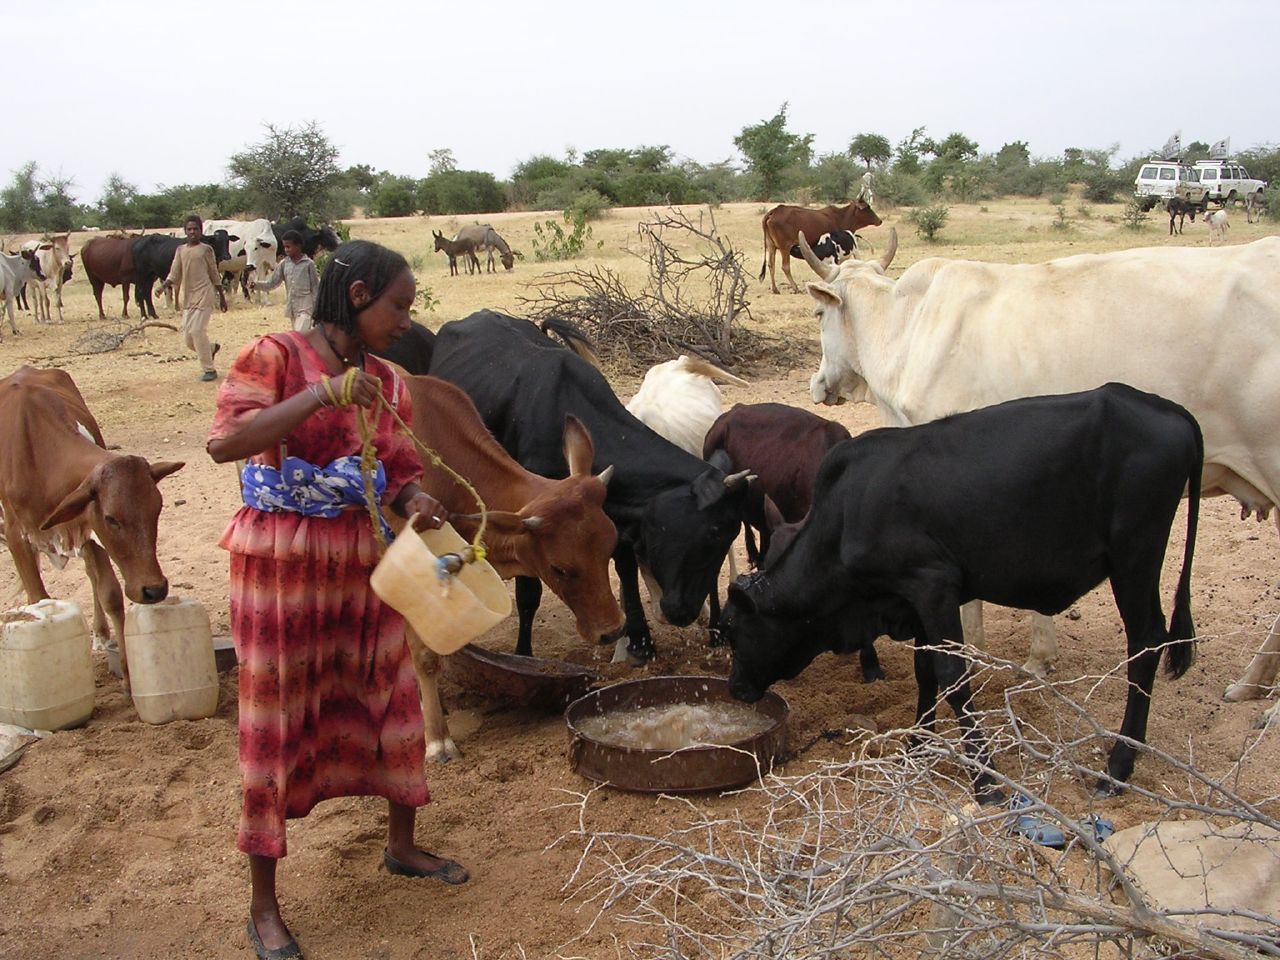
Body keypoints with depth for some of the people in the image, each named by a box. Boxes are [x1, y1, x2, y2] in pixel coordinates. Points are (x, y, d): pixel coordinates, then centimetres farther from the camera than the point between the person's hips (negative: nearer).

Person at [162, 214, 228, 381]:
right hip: (188, 298, 5)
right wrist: (166, 284, -16)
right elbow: (174, 274, 4)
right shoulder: (180, 250, 11)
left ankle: (209, 370, -6)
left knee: (197, 330, -16)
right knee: (187, 339, 3)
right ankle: (211, 348, 34)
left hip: (204, 295, -5)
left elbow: (214, 274, 7)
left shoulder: (206, 249, 1)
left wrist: (222, 296, 9)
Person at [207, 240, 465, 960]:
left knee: (392, 702, 15)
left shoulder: (387, 382, 7)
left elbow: (403, 471, 9)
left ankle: (402, 846, 39)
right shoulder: (277, 355, -11)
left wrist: (417, 501, -14)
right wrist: (321, 395, -31)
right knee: (276, 723, 3)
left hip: (365, 563, 6)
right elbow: (225, 442, -24)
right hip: (280, 563, -6)